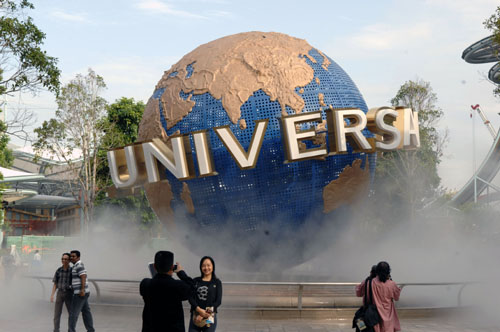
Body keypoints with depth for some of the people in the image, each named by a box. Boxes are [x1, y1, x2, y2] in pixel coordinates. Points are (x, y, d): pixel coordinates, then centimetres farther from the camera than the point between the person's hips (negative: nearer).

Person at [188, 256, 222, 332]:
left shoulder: (217, 282, 5)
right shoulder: (196, 281, 9)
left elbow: (218, 301, -3)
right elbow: (190, 297, -1)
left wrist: (204, 314, -12)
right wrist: (199, 310, -17)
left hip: (210, 318, -1)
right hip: (195, 317, 1)